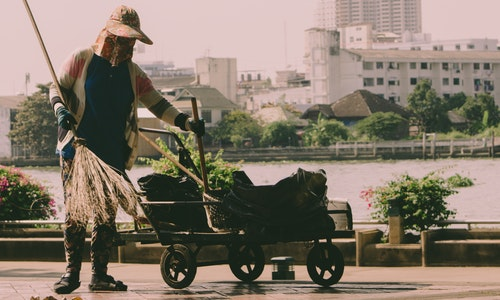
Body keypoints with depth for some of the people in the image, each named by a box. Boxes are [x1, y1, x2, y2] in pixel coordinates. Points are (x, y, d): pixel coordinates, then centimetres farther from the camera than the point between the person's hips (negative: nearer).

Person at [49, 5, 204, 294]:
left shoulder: (133, 73, 12)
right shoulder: (82, 59, 2)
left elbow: (158, 104, 10)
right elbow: (58, 87, 5)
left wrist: (187, 122, -3)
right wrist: (61, 109, -16)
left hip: (114, 156, 4)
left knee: (107, 216, 3)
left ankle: (100, 274, 8)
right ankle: (72, 272, 0)